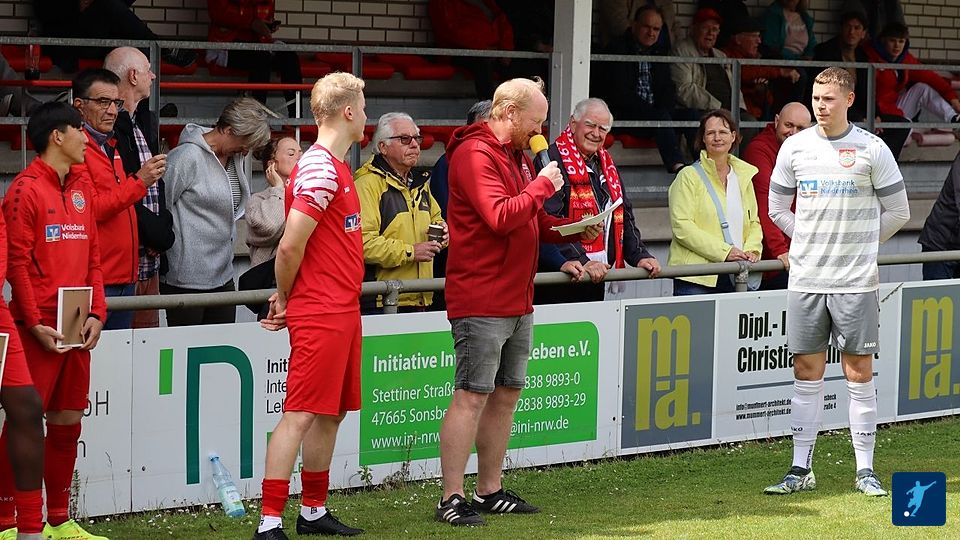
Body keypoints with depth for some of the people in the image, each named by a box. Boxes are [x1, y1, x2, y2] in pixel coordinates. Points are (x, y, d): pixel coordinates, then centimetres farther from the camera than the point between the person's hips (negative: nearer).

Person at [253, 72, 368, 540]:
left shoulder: (336, 167, 16)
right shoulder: (319, 169, -16)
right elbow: (290, 246, -19)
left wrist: (287, 297, 9)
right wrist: (286, 299, -4)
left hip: (342, 310, 10)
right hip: (320, 313, -10)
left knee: (331, 412, 14)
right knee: (301, 414, -9)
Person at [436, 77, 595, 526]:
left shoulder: (516, 156, 19)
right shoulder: (475, 154, -13)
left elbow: (530, 223, 25)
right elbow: (501, 216, -25)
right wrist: (542, 185, -13)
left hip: (517, 300, 10)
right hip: (480, 300, -10)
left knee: (506, 395, 13)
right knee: (471, 396, -9)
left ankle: (489, 492, 22)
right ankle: (451, 500, -6)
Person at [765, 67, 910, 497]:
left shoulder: (872, 149, -3)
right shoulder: (794, 147, 5)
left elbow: (897, 211, 5)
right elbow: (777, 207, 16)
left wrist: (860, 245, 6)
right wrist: (811, 240, 9)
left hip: (855, 280, -2)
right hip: (805, 279, 3)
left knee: (859, 372, 0)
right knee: (806, 371, 5)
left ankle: (865, 470, 7)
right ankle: (801, 469, 11)